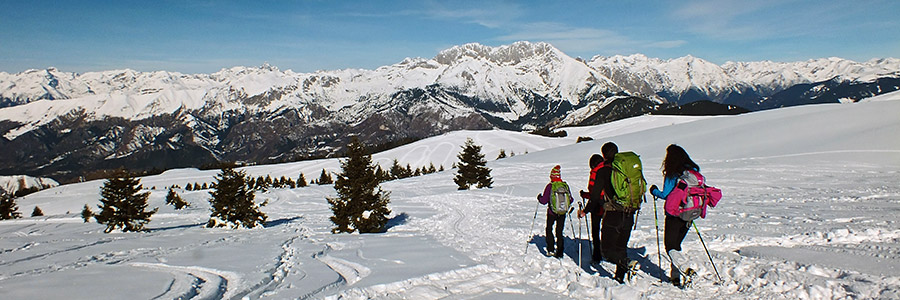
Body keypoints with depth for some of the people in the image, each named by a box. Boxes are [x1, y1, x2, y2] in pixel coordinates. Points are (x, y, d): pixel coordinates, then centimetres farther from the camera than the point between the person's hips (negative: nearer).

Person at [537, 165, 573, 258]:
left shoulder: (550, 186, -13)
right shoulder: (565, 185, -2)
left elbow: (544, 201, -11)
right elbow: (571, 200, 5)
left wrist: (539, 197, 9)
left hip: (552, 213, -3)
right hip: (563, 213, 3)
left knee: (549, 230, 17)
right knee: (559, 232, 12)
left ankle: (551, 250, 11)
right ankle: (560, 252, 10)